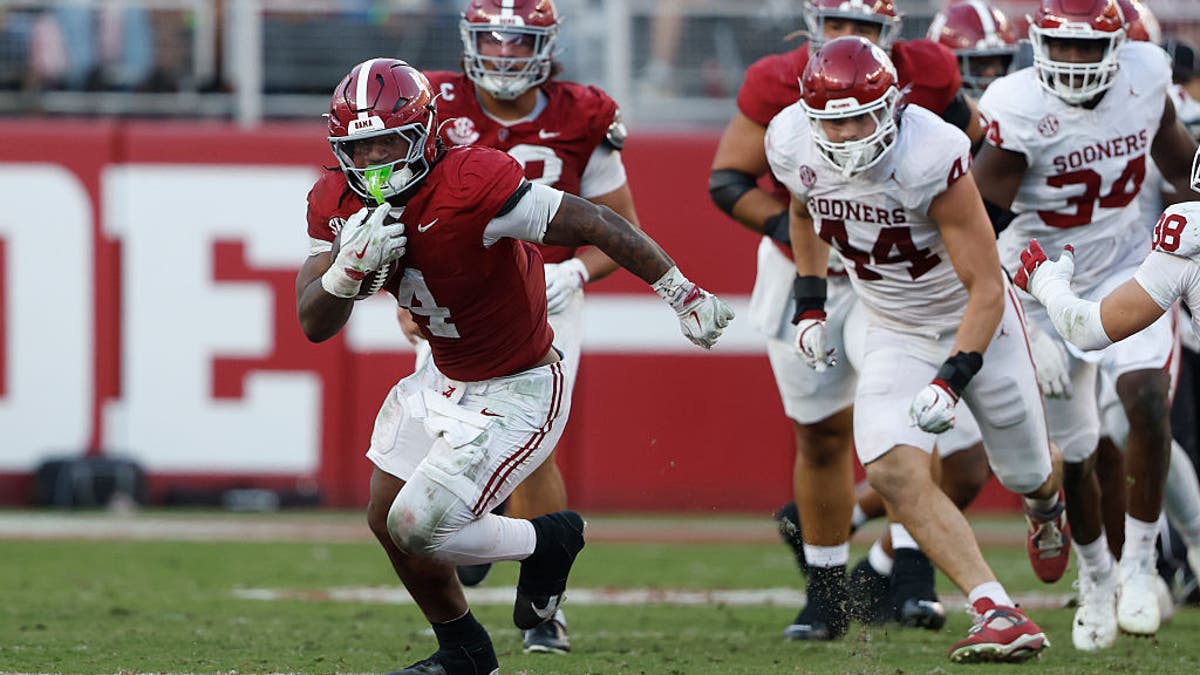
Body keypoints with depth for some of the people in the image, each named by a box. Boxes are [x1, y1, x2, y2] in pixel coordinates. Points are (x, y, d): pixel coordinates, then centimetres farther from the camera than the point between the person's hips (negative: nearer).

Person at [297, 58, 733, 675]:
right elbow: (315, 324, -8)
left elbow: (596, 225, -27)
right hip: (443, 381, 8)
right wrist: (351, 268, -29)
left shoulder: (471, 186, -30)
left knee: (415, 530, -13)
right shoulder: (338, 203, -7)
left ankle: (548, 542, 14)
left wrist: (683, 294, -24)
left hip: (518, 393, -8)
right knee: (385, 520, 16)